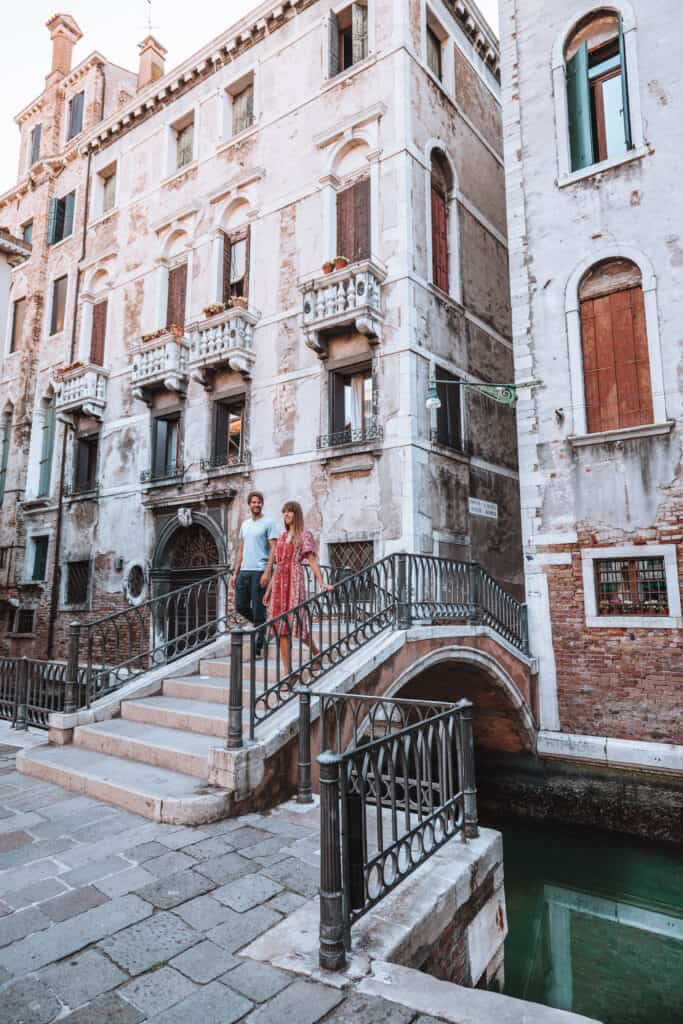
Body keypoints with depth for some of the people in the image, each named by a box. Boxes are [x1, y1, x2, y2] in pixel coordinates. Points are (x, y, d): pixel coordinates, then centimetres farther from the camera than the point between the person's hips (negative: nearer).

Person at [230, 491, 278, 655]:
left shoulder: (269, 522, -3)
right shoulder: (244, 524, 17)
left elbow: (273, 549, -9)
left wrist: (267, 572, -18)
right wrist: (235, 573, 14)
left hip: (259, 571, -6)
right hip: (244, 571, 7)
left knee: (258, 610, -2)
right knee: (240, 606, 7)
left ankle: (257, 647, 7)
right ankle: (261, 624, 30)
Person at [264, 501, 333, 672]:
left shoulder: (305, 534, 1)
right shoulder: (282, 535, 17)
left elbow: (312, 560, -8)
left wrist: (322, 583, -19)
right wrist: (269, 589, 17)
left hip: (294, 580, -6)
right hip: (279, 581, 6)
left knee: (295, 621, -6)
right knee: (281, 627, 1)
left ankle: (316, 654, 21)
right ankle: (288, 671, 5)